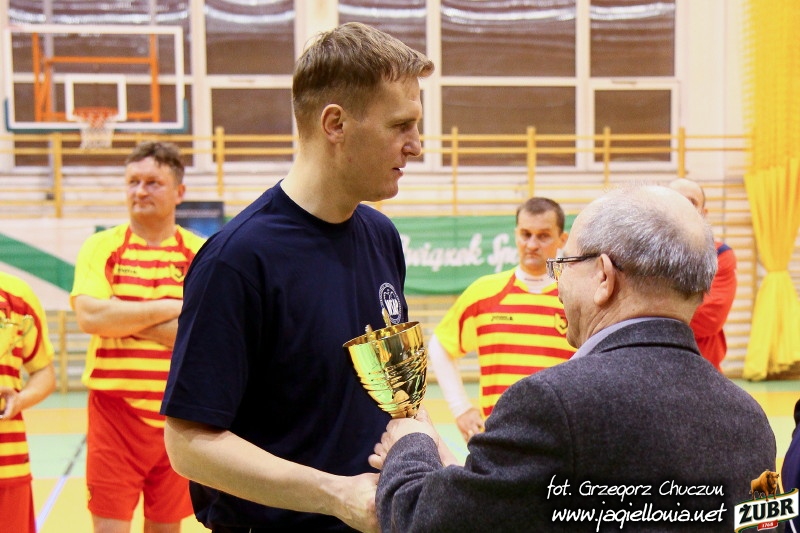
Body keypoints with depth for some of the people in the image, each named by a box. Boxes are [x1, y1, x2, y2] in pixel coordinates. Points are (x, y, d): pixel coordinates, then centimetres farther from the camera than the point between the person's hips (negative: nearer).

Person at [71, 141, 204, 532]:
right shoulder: (101, 247, 2)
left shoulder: (201, 255, 2)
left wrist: (125, 318, -14)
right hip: (114, 412, -1)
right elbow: (90, 316, -14)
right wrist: (171, 308, -13)